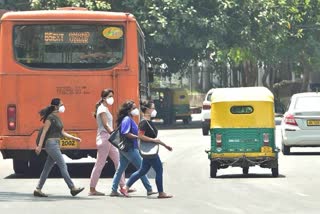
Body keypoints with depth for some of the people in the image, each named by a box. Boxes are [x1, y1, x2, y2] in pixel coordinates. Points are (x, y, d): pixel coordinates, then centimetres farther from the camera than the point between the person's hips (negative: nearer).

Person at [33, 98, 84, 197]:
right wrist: (39, 146, -18)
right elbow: (44, 132, -15)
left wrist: (74, 138, 13)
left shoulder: (57, 118, 16)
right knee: (63, 166, -9)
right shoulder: (50, 117, -12)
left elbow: (62, 132, 20)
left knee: (47, 168, 9)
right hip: (51, 144, -10)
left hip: (56, 145, 10)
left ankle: (38, 190, 12)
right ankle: (72, 188, -10)